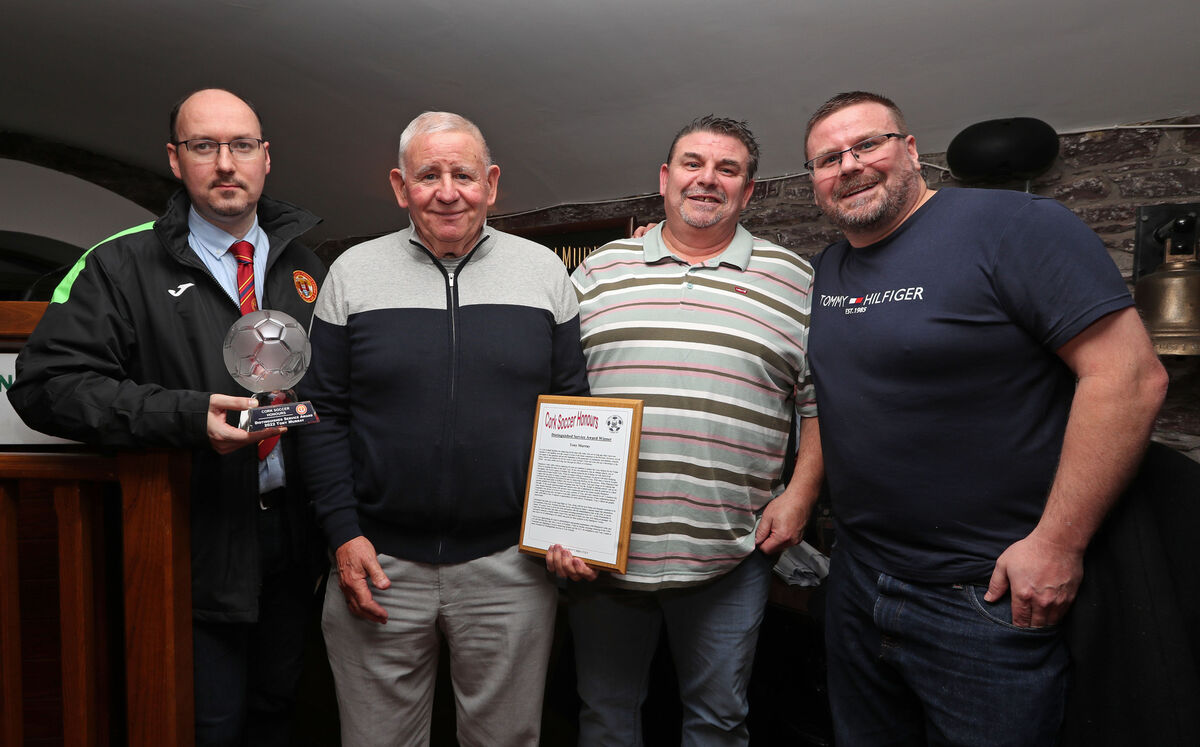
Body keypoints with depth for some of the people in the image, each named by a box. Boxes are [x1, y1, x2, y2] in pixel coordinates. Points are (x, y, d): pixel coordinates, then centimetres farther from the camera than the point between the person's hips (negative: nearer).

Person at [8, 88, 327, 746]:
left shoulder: (304, 267, 9)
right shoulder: (122, 265, -5)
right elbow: (45, 382, -14)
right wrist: (187, 415, -25)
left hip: (292, 537, 4)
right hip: (199, 544, -4)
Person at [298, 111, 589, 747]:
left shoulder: (543, 271, 3)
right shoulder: (352, 273, 3)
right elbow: (324, 413, 3)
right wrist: (343, 532, -5)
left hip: (511, 563, 0)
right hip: (380, 563, 1)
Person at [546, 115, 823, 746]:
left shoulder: (793, 280, 4)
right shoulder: (600, 270, 6)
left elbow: (821, 401, 5)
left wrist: (800, 494, -5)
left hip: (729, 553, -1)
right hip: (600, 547, 2)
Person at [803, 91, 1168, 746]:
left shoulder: (1012, 224, -13)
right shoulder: (824, 272, 8)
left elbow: (1130, 375, -18)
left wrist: (1057, 542, -20)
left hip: (990, 599, -6)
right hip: (857, 582, 7)